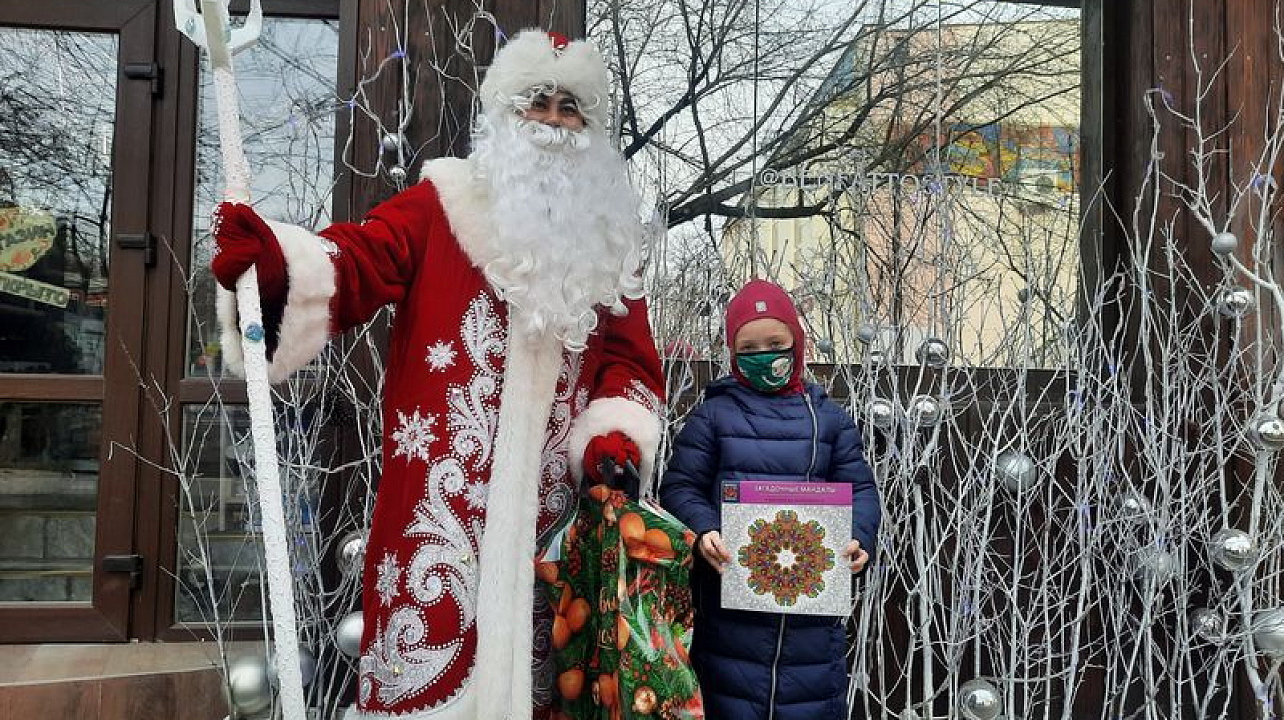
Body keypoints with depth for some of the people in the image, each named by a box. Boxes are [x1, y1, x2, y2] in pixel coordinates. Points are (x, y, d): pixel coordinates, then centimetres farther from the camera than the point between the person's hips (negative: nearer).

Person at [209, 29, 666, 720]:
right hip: (442, 493, -3)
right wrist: (274, 261, -32)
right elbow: (353, 262, -10)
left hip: (550, 504, 4)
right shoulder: (442, 204, 3)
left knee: (528, 662, 12)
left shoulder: (607, 239, 13)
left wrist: (615, 432, -6)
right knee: (430, 655, -4)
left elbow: (628, 355, 13)